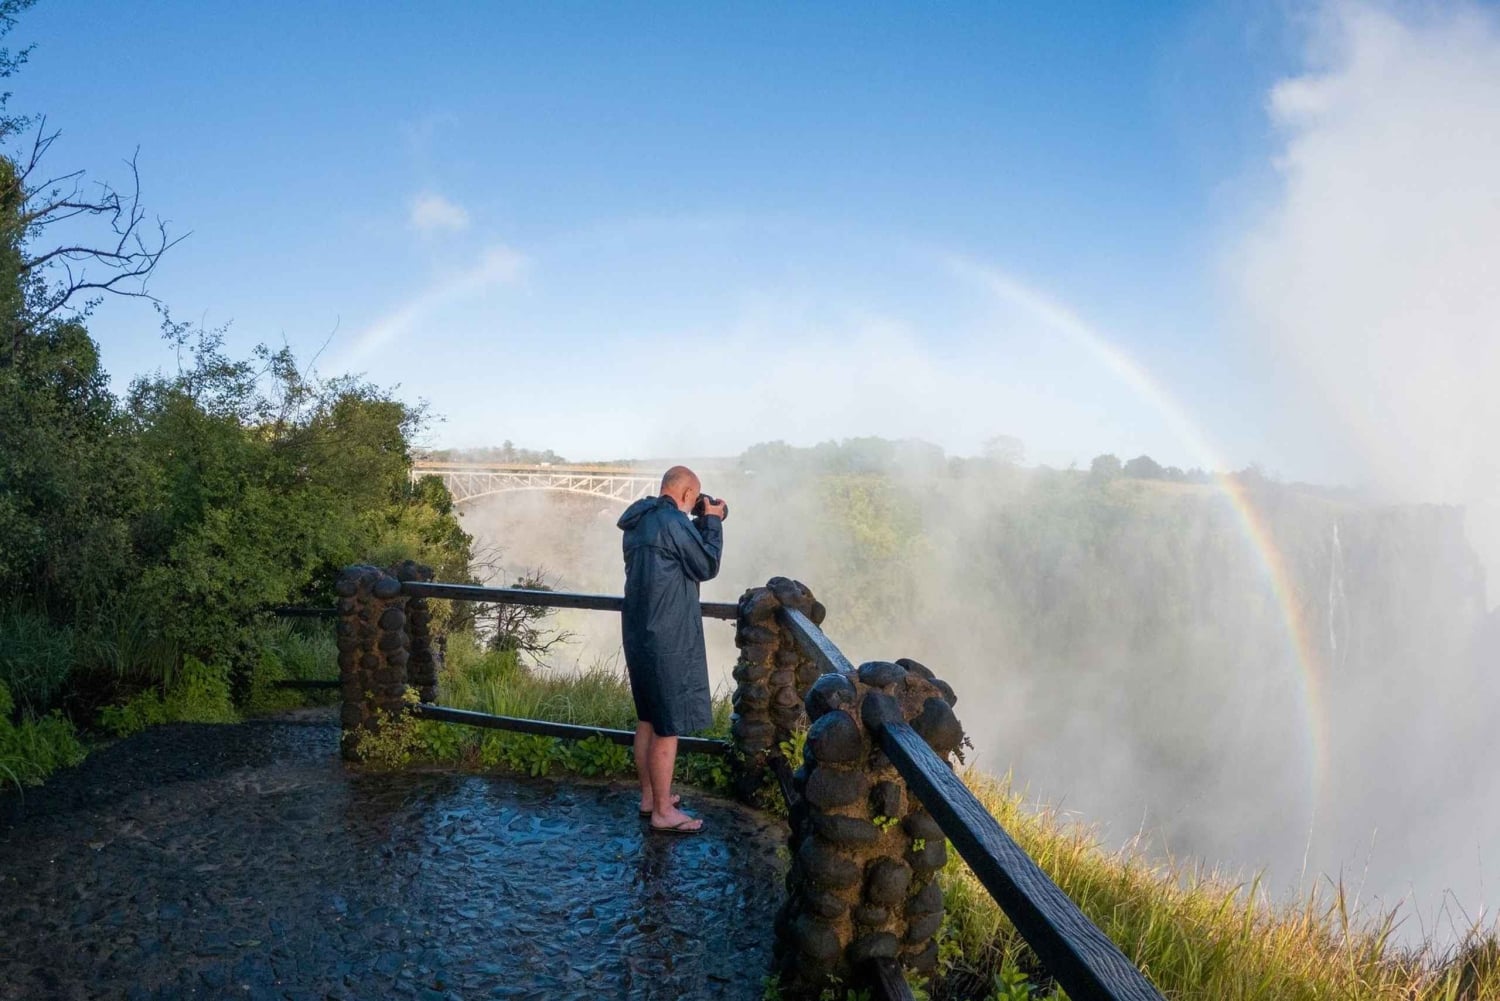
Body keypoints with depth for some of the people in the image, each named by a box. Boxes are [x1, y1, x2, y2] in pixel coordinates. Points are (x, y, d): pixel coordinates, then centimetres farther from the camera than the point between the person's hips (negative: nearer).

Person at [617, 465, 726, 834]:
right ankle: (663, 812, 11)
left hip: (640, 635, 10)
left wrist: (701, 524, 12)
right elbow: (707, 566, -10)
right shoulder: (672, 521, -18)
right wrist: (712, 522, 0)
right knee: (668, 727, 1)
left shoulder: (640, 522, 11)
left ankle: (649, 796, 32)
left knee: (648, 720, 19)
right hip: (667, 640, -10)